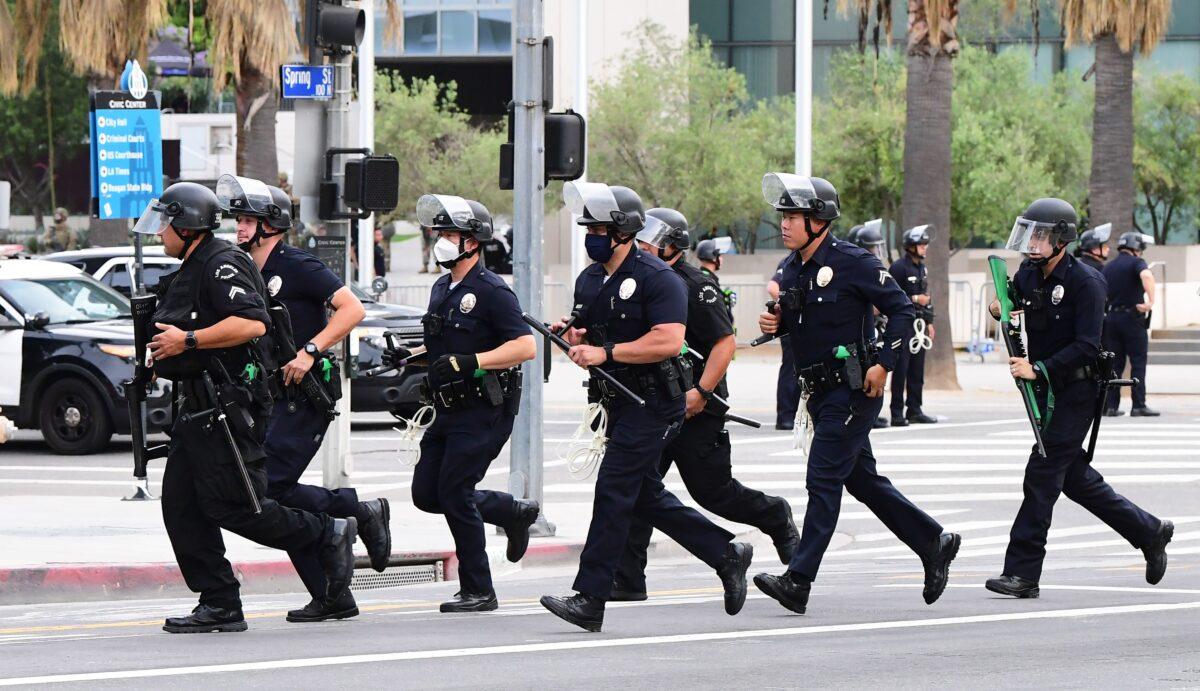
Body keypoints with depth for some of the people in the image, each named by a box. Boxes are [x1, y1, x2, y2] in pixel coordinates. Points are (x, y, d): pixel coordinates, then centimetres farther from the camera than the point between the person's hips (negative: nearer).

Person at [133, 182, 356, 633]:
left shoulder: (221, 265, -13)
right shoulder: (191, 271, 20)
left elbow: (252, 323, -26)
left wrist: (188, 342, -23)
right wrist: (164, 358, 19)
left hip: (226, 407, -11)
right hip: (198, 409, 11)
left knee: (230, 506, -12)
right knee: (181, 504, 3)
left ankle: (329, 536, 2)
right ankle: (220, 605, 4)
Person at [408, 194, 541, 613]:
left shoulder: (491, 291, -13)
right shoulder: (442, 289, 14)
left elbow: (526, 346, -20)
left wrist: (471, 361, -27)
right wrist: (411, 356, 9)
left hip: (484, 410, -9)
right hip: (449, 409, 9)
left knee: (453, 493, -9)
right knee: (426, 494, 7)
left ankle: (478, 591, 1)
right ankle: (513, 512, 25)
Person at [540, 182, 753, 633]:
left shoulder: (657, 279, -14)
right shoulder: (589, 280, 13)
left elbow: (669, 341, -24)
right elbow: (587, 338, 23)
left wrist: (606, 353, -25)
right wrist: (573, 337, -2)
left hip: (652, 404, -9)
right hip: (618, 403, 9)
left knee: (614, 491, -12)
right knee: (645, 498, 13)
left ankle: (590, 599, -13)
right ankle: (727, 554, 27)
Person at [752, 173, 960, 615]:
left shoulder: (853, 263, -14)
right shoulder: (792, 268, 9)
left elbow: (902, 310, -11)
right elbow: (794, 321, 21)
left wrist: (884, 364, -17)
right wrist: (774, 323, -2)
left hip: (853, 391, -9)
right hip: (820, 392, 9)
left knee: (823, 479, -12)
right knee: (863, 480, 14)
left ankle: (798, 581, -14)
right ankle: (933, 543, 28)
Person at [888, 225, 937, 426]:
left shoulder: (922, 268, 17)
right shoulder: (899, 267, -10)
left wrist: (929, 322, 19)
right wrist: (914, 299, -14)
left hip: (919, 324, 8)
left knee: (917, 370, 10)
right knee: (901, 370, -8)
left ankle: (914, 410, 16)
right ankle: (897, 413, -6)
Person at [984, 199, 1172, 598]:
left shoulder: (1085, 282, -16)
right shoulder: (1029, 274, 6)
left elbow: (1086, 346, -21)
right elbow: (1012, 299, 25)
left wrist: (1038, 368, -26)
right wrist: (1001, 308, 0)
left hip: (1076, 391, -8)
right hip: (1047, 390, 8)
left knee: (1042, 474, -12)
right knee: (1075, 478, 13)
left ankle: (1022, 573, -12)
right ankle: (1149, 532, 29)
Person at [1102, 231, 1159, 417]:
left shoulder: (1108, 267, 14)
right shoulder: (1136, 262, -6)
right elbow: (1146, 275, -28)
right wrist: (1151, 301, -30)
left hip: (1111, 318, 6)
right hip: (1133, 318, -6)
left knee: (1114, 364, 8)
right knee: (1138, 362, -2)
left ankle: (1111, 405, 4)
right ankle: (1139, 405, -5)